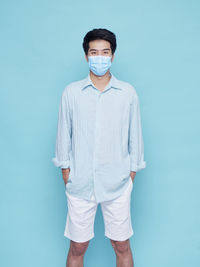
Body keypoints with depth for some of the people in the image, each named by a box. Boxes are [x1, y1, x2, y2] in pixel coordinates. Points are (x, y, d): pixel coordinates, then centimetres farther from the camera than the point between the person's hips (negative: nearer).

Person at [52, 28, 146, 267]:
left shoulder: (128, 92, 0)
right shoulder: (71, 92, 0)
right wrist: (66, 171, 2)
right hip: (80, 183, 0)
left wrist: (131, 172, 5)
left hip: (117, 184, 0)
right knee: (77, 247, 12)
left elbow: (135, 135, 5)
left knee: (122, 246, 12)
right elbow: (63, 135, 5)